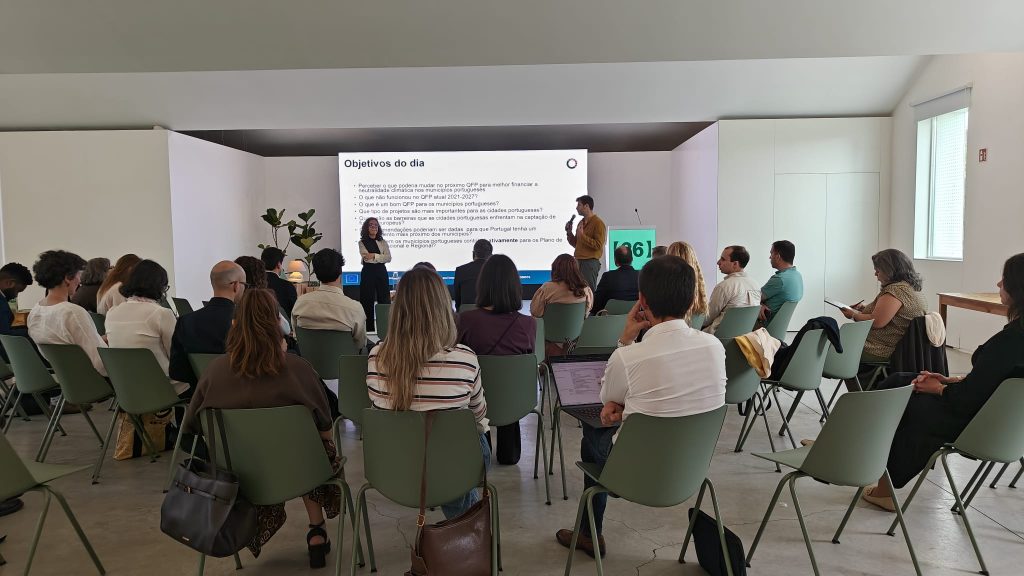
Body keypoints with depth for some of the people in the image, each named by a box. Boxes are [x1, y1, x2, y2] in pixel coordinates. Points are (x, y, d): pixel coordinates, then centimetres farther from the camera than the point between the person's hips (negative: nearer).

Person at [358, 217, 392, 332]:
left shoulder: (383, 242, 11)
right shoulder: (362, 242, 5)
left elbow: (388, 258, -2)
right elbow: (366, 257, -10)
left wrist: (374, 256, -11)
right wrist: (381, 256, -9)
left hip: (382, 273, 2)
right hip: (368, 273, -2)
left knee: (384, 301, -1)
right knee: (368, 302, 0)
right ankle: (369, 329, 6)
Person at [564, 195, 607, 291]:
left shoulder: (598, 223, -8)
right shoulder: (581, 222, 15)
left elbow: (598, 245, -17)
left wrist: (582, 235, -16)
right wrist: (569, 232, 5)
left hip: (590, 263, -8)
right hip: (578, 261, 8)